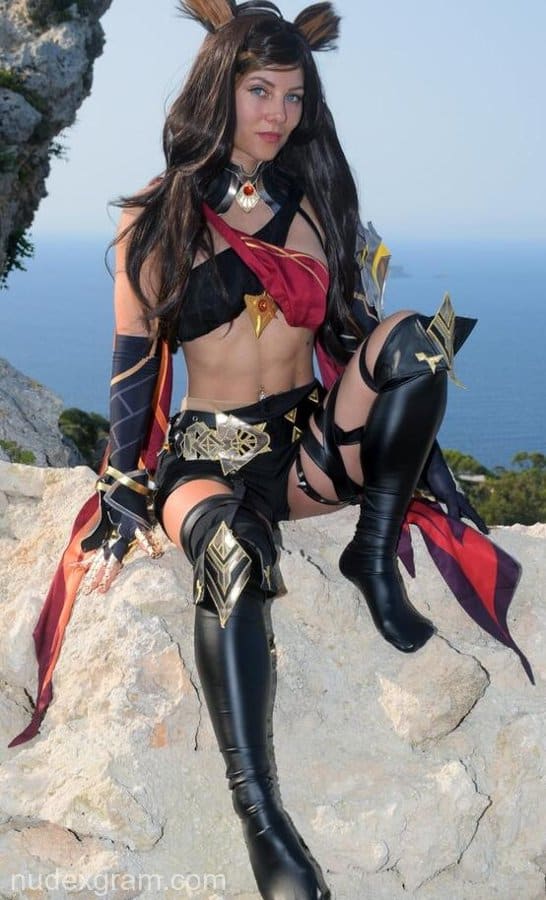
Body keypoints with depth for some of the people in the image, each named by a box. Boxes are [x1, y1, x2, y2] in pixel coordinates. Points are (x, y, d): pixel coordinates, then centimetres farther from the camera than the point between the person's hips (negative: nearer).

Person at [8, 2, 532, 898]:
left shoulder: (317, 206, 10)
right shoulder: (157, 218, 1)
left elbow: (354, 336, 12)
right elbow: (133, 369, 0)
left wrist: (430, 469, 9)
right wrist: (125, 499, -3)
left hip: (314, 448, 3)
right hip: (209, 455, -3)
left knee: (414, 333, -23)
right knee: (232, 549, -40)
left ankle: (375, 558, -14)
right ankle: (261, 814, -40)